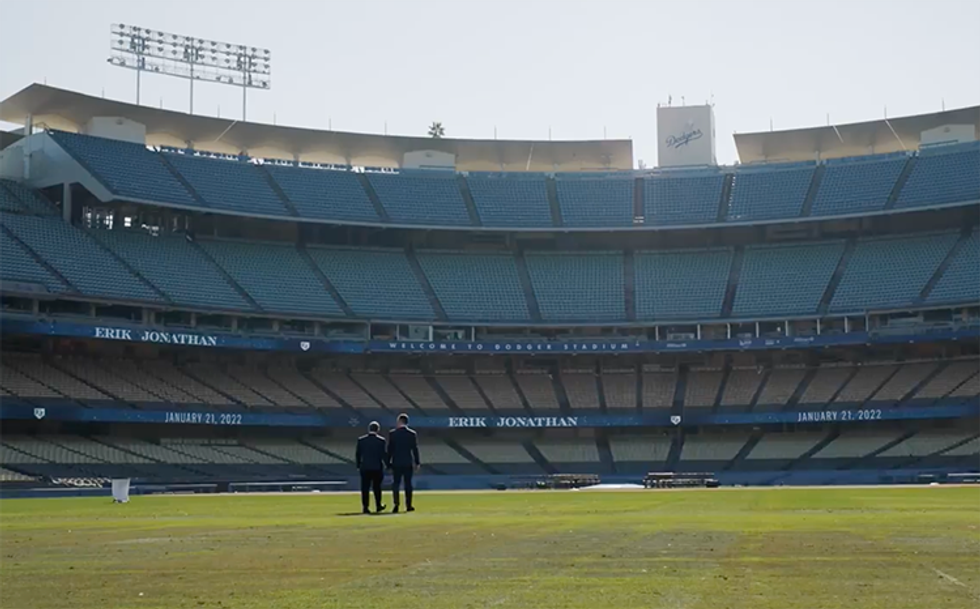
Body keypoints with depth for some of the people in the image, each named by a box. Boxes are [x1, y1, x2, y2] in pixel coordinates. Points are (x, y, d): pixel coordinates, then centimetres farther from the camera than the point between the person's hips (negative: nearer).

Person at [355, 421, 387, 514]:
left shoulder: (361, 440, 0)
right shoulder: (381, 440, -5)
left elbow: (357, 454, 3)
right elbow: (384, 454, -6)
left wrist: (358, 465, 12)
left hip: (365, 468, 1)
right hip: (377, 468, -1)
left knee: (365, 488, 2)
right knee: (377, 487, 13)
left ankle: (365, 507, -2)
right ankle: (378, 506, 22)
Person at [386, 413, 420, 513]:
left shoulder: (392, 433, -4)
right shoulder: (412, 434, -2)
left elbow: (390, 449, -2)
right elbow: (415, 449, -1)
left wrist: (388, 463, 4)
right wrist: (417, 463, 6)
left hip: (396, 463, -1)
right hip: (408, 463, 1)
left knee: (395, 483, 3)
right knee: (408, 484, 7)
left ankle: (396, 504, -11)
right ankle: (408, 505, 10)